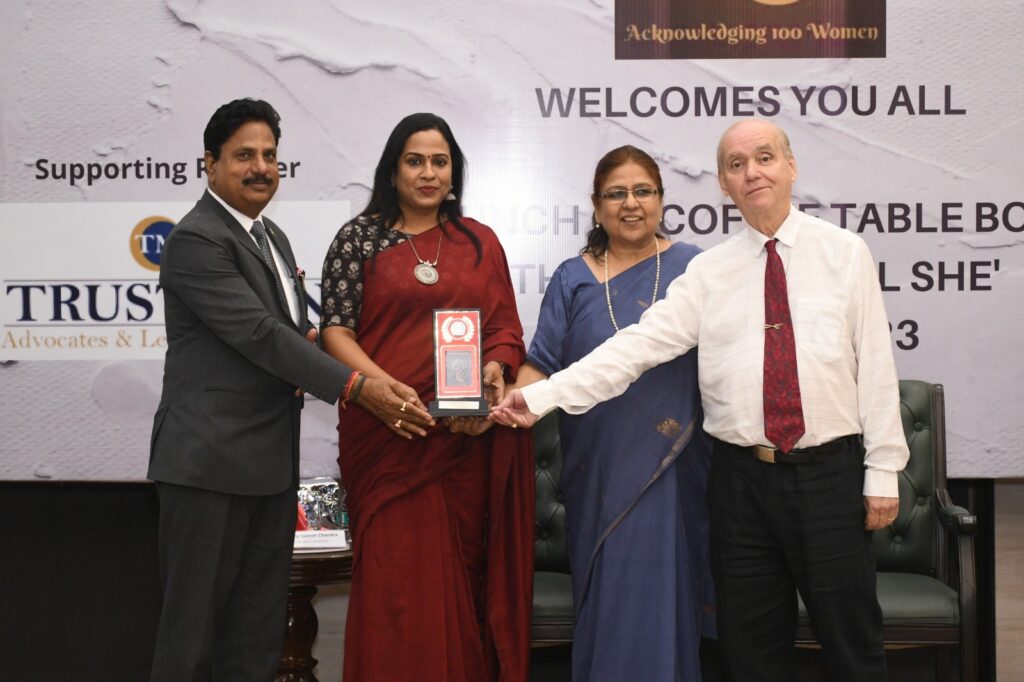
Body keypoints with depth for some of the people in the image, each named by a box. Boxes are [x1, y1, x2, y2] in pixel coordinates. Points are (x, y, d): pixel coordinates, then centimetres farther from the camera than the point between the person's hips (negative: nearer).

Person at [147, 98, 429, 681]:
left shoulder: (273, 236, 17)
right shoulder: (197, 240, -12)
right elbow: (258, 333, -20)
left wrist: (306, 338, 1)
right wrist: (356, 386, -23)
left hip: (272, 460, 8)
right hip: (211, 459, -8)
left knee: (259, 632, 12)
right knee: (194, 619, 2)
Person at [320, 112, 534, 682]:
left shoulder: (481, 242, 13)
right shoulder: (360, 236, 5)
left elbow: (506, 326, 10)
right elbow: (335, 326, -1)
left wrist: (496, 368, -11)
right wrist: (379, 383, -17)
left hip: (467, 436, 2)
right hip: (387, 431, -2)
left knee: (462, 570, 6)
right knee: (393, 573, -1)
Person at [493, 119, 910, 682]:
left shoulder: (845, 253, 2)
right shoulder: (708, 272, 4)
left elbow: (875, 365, 0)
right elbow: (640, 343, -5)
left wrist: (883, 472, -3)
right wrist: (543, 396, -16)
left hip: (829, 472, -1)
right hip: (742, 476, 2)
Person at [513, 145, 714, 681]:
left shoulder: (692, 267, 5)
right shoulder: (572, 280, 7)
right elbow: (542, 366, 2)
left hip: (673, 469, -1)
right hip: (599, 470, 1)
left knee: (661, 592, 0)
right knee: (608, 597, 4)